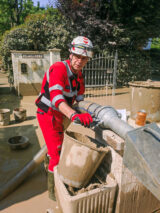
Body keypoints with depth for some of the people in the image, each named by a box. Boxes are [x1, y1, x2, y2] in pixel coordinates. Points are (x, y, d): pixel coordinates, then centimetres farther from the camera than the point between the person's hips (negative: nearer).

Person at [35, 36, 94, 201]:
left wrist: (84, 114, -18)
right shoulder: (58, 68, -27)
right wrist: (74, 115, -56)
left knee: (57, 146, 27)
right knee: (57, 154, -4)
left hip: (58, 115, 8)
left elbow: (79, 98, -1)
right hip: (47, 115, -8)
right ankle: (53, 191, 20)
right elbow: (56, 98, -42)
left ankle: (49, 168, 57)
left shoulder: (78, 74, 1)